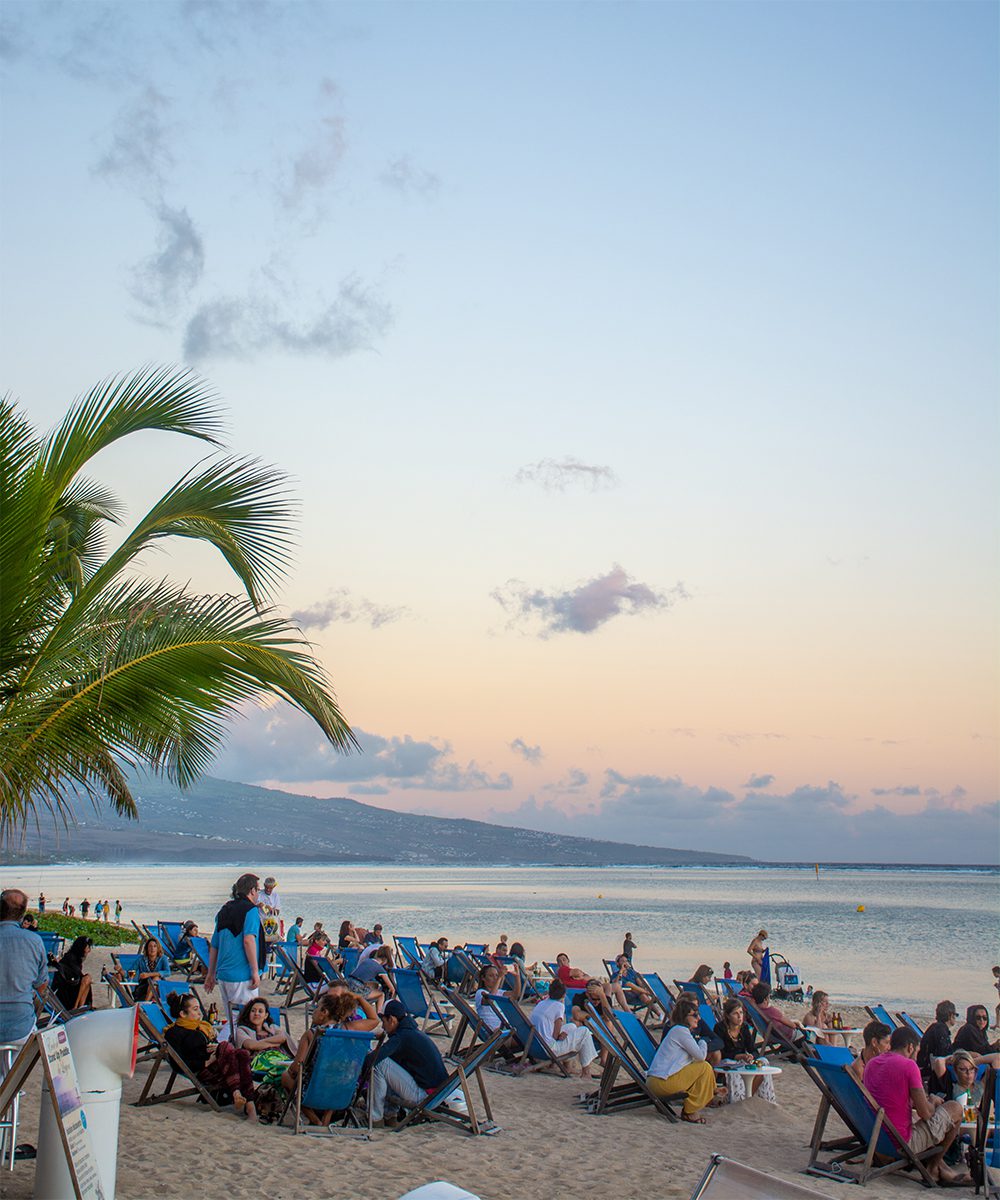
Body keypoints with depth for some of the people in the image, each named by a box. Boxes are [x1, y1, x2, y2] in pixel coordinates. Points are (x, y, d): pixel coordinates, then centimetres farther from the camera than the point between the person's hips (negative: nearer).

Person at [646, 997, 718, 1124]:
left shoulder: (677, 1030, 20)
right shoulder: (681, 1030, -11)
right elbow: (701, 1056, -15)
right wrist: (703, 1042, 4)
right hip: (661, 1083, -10)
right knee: (705, 1068, -9)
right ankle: (690, 1112, -3)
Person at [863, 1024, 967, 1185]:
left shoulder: (871, 1064, 8)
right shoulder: (908, 1065, -15)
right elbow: (925, 1113, -13)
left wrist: (925, 1100, 21)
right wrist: (933, 1101, 10)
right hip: (902, 1144, -8)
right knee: (955, 1108, 9)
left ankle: (941, 1168, 30)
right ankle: (933, 1167, 20)